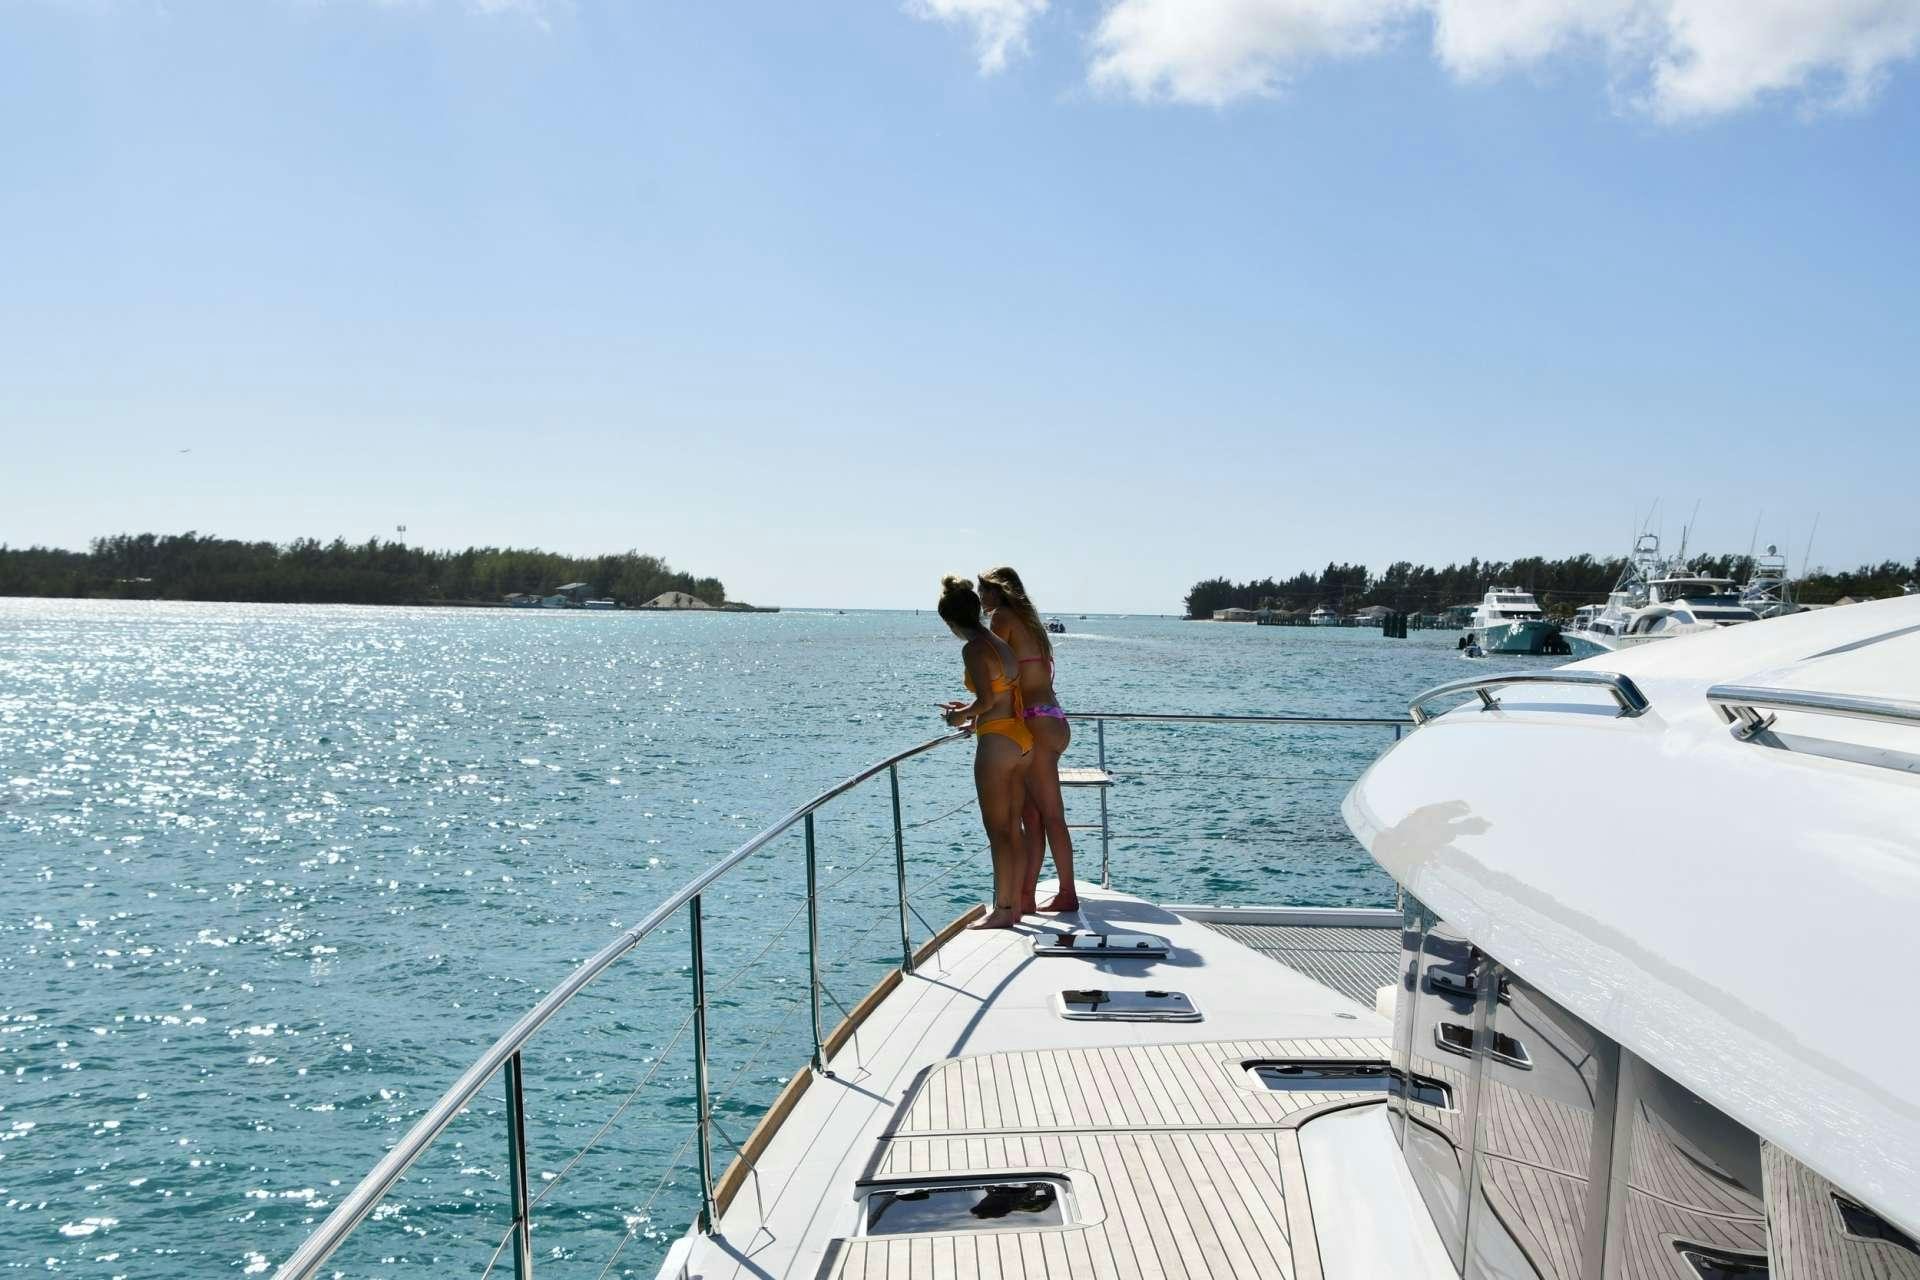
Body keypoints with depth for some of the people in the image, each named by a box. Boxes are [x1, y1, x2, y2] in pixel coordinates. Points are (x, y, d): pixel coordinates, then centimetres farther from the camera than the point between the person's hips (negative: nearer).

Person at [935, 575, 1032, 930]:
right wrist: (969, 711, 21)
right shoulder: (1001, 644, 14)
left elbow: (987, 701, -19)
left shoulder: (973, 649, -13)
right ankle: (1014, 906, 19)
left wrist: (960, 715, -2)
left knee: (998, 831, -1)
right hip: (1021, 739, 9)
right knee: (1013, 829, 13)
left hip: (996, 742, -9)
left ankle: (1002, 910, 5)